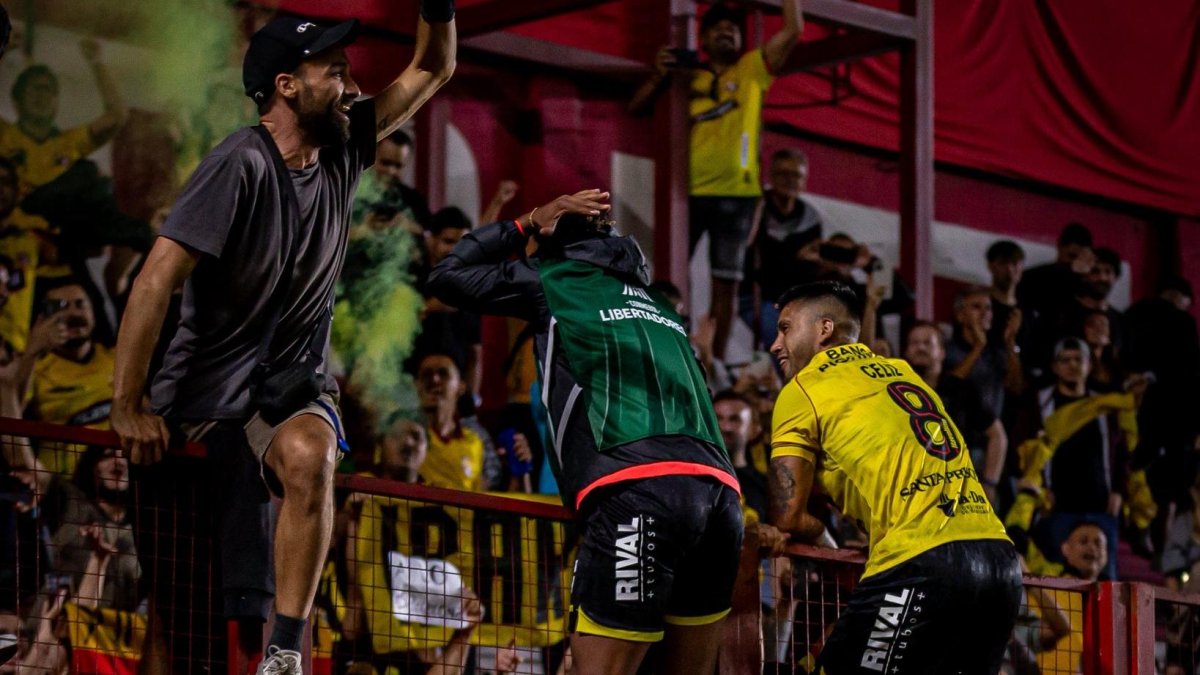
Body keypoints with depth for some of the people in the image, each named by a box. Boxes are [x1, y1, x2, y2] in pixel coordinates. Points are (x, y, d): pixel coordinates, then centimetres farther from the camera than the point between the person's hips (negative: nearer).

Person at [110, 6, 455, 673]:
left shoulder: (343, 149, 0)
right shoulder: (242, 163, -19)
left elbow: (432, 69, 10)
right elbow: (158, 277, -22)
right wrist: (128, 406, -24)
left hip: (292, 381, 3)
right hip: (208, 380, -3)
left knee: (310, 459, -31)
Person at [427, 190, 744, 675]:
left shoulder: (552, 280, 14)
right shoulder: (655, 304, 31)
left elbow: (447, 276, 25)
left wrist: (528, 222, 30)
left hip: (637, 493, -6)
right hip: (719, 490, 6)